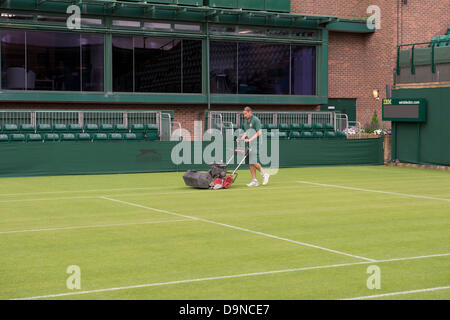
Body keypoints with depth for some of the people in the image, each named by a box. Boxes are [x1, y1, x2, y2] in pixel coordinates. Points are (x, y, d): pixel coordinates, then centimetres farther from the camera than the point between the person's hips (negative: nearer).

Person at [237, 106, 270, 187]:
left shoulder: (255, 120, -7)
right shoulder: (245, 121, 17)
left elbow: (259, 133, -13)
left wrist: (250, 139, -20)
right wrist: (241, 139, 5)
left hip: (255, 143, -8)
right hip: (248, 144, 8)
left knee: (253, 162, -13)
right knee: (250, 163, 3)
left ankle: (264, 174, 6)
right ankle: (254, 181, 6)